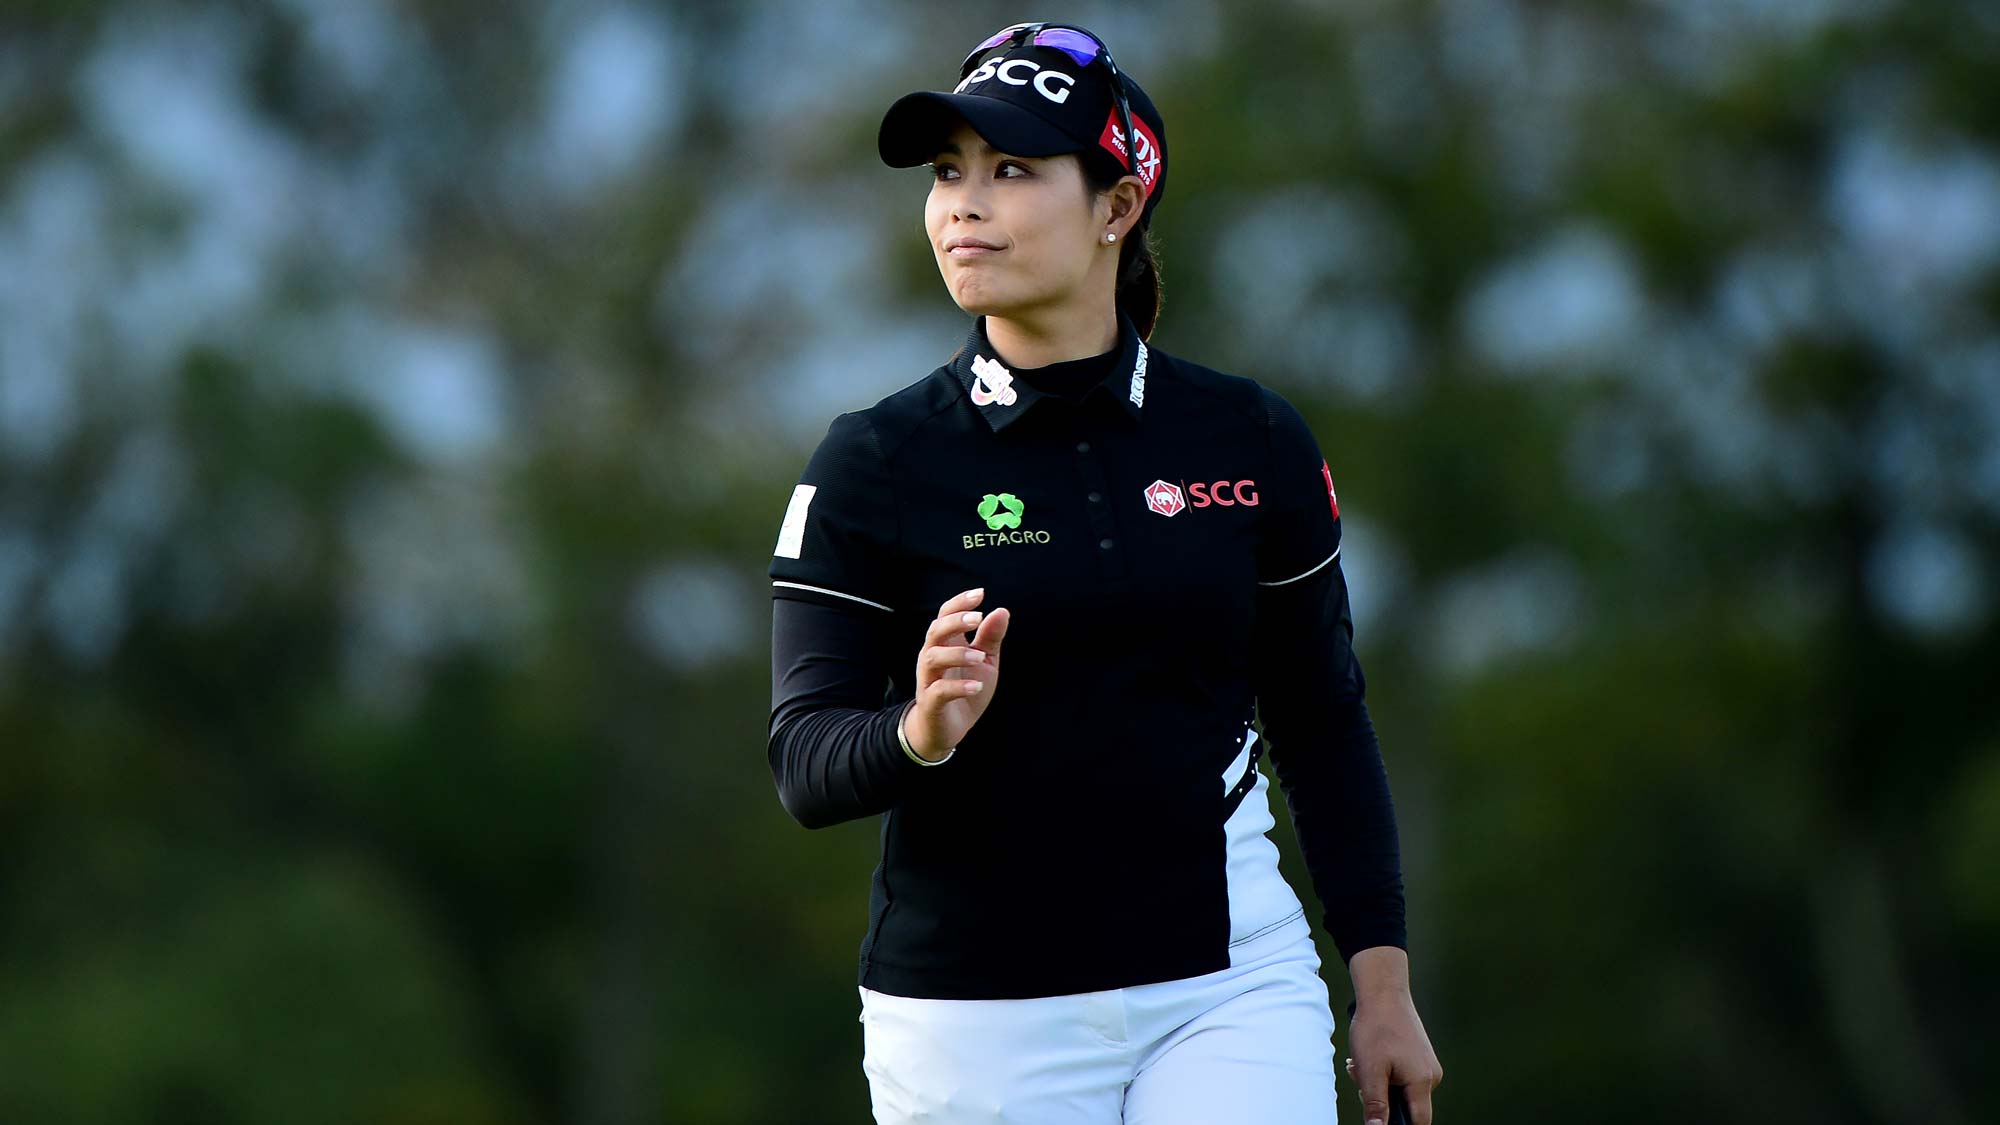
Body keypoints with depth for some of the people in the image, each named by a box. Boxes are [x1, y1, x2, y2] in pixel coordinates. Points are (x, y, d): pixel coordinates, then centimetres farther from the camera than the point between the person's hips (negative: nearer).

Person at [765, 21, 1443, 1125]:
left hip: (1229, 988, 1)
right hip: (976, 1022, -1)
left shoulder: (1252, 442, 4)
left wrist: (1383, 988, 7)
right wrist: (918, 734, -29)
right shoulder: (872, 464, -1)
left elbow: (1324, 728, 11)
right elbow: (805, 763, -7)